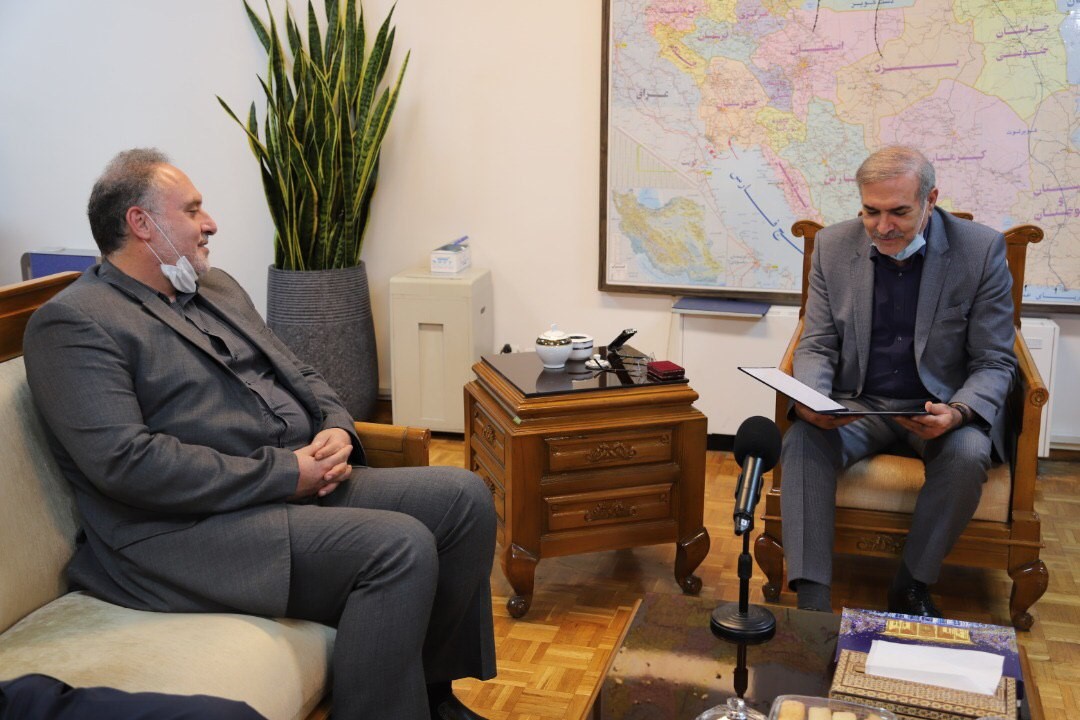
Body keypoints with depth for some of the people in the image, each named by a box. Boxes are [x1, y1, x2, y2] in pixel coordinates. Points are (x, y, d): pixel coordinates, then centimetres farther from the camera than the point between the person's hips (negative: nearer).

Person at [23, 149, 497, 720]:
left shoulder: (217, 287, 20)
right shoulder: (72, 323, -7)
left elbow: (296, 373, 23)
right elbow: (126, 461, -19)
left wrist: (337, 428, -1)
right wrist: (283, 474, -19)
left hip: (304, 481, 9)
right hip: (193, 528, -9)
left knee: (465, 496, -4)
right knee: (400, 547, -27)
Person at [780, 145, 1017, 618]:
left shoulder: (982, 250, -9)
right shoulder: (833, 245, -3)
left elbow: (995, 362, -6)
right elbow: (817, 345, 2)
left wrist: (958, 411, -28)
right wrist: (812, 398, -21)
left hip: (942, 405, -1)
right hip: (858, 404, 2)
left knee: (967, 453, -33)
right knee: (802, 440, -28)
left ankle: (912, 587, -11)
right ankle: (812, 601, -25)